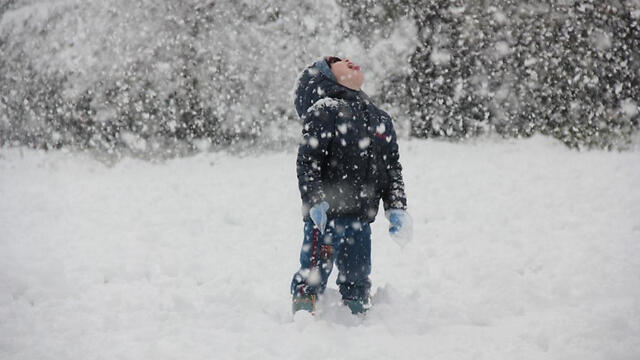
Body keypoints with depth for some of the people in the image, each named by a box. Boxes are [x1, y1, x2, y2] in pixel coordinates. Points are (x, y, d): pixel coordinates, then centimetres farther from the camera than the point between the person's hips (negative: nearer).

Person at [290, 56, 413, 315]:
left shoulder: (380, 119, 17)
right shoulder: (324, 110, -4)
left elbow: (393, 168, 20)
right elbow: (307, 161, -10)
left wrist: (397, 209, 10)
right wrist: (316, 203, -19)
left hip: (361, 218, 6)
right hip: (326, 215, -6)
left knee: (358, 283, 12)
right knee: (312, 277, -9)